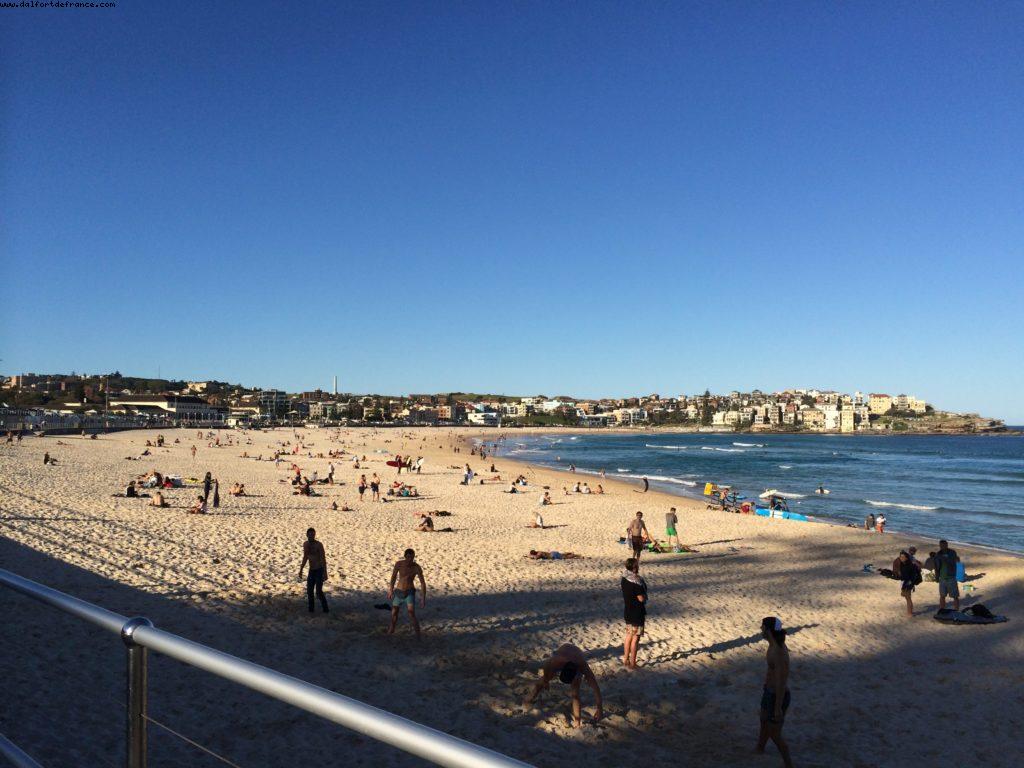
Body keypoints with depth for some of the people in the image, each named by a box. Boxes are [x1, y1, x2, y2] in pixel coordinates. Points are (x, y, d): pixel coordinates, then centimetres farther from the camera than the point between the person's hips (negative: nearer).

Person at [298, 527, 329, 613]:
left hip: (319, 570, -7)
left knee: (319, 592, -12)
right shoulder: (305, 544, 3)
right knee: (309, 591, 8)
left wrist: (325, 573, -23)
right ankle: (311, 609, 22)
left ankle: (326, 609, 2)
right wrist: (301, 570, 18)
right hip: (311, 571, 7)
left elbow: (324, 559, -18)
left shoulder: (319, 545, -18)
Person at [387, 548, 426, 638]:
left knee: (411, 614, -19)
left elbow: (423, 583, -12)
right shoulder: (399, 564, -12)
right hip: (398, 592, 3)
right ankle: (391, 631, 44)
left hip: (410, 593, -3)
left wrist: (423, 598, -18)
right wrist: (391, 591, 12)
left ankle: (418, 636, -8)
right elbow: (393, 577, 5)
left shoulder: (417, 567, -16)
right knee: (394, 613, 16)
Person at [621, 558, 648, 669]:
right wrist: (644, 595, -3)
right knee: (635, 638, 3)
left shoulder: (624, 579, 1)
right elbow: (641, 598, -20)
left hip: (628, 612, 8)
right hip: (637, 614, -8)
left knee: (629, 636, 20)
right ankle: (632, 663, 10)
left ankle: (626, 659, 29)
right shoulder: (636, 582, -24)